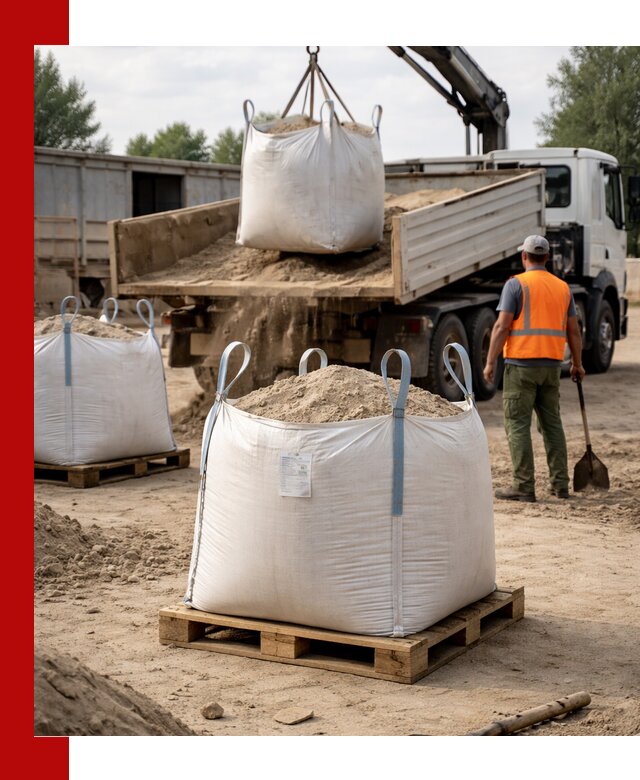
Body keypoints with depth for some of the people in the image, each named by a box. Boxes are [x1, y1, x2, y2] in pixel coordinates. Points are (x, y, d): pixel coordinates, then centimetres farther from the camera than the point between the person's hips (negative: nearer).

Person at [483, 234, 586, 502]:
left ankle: (524, 486, -4)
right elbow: (573, 331, 14)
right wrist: (577, 364, 24)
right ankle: (560, 484, 15)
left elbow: (502, 326, -12)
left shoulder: (516, 284, -6)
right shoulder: (563, 287, 11)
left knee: (518, 425, -1)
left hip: (521, 364, -5)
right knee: (552, 423, 14)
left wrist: (490, 363, -9)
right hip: (551, 365, 6)